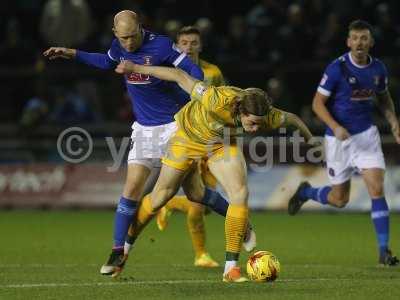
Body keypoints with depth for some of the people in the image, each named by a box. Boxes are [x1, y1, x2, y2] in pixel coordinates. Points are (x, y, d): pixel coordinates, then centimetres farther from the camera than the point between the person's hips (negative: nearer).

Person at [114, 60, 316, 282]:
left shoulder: (266, 116, -30)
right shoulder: (218, 101, -42)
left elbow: (289, 118, -6)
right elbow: (181, 77, -31)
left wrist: (308, 136, 14)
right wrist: (137, 68, -24)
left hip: (222, 144, 3)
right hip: (189, 136, -3)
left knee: (240, 193, -17)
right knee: (161, 195, 6)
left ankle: (231, 267, -11)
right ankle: (126, 243, 31)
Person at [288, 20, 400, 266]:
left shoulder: (378, 68, 0)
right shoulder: (337, 68, -15)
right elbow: (318, 102, -11)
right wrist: (335, 127, -25)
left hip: (367, 135, 3)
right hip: (339, 138, -3)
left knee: (377, 188, -12)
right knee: (340, 199, 6)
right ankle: (306, 192, 40)